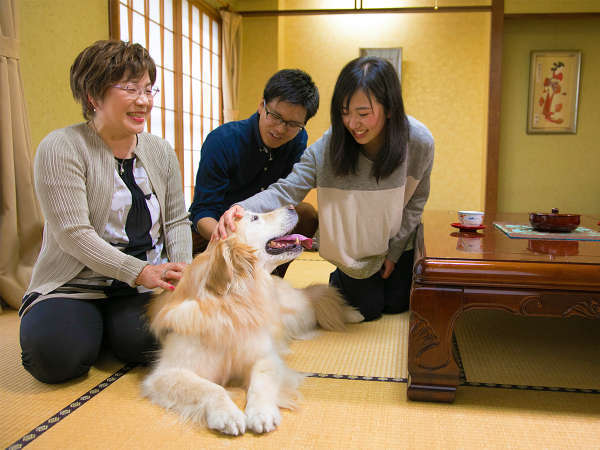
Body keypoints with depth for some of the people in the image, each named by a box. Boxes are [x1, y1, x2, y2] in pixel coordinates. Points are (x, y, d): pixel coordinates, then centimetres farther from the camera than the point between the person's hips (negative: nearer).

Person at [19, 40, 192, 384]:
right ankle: (91, 328, 7)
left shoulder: (161, 151, 8)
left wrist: (181, 273, -9)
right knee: (56, 354, -29)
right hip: (74, 286, -3)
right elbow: (73, 233, -18)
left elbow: (177, 221, 10)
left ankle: (113, 327, 9)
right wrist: (140, 272, -25)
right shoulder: (61, 148, -9)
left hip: (145, 286, 3)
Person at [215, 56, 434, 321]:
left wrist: (394, 251, -6)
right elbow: (287, 190, -30)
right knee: (367, 311, 5)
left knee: (396, 305, 11)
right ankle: (339, 279, 37)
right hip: (353, 246, -1)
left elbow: (416, 201, -10)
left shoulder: (419, 142, -25)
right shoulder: (329, 145, -28)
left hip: (399, 240, 1)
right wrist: (242, 209, -50)